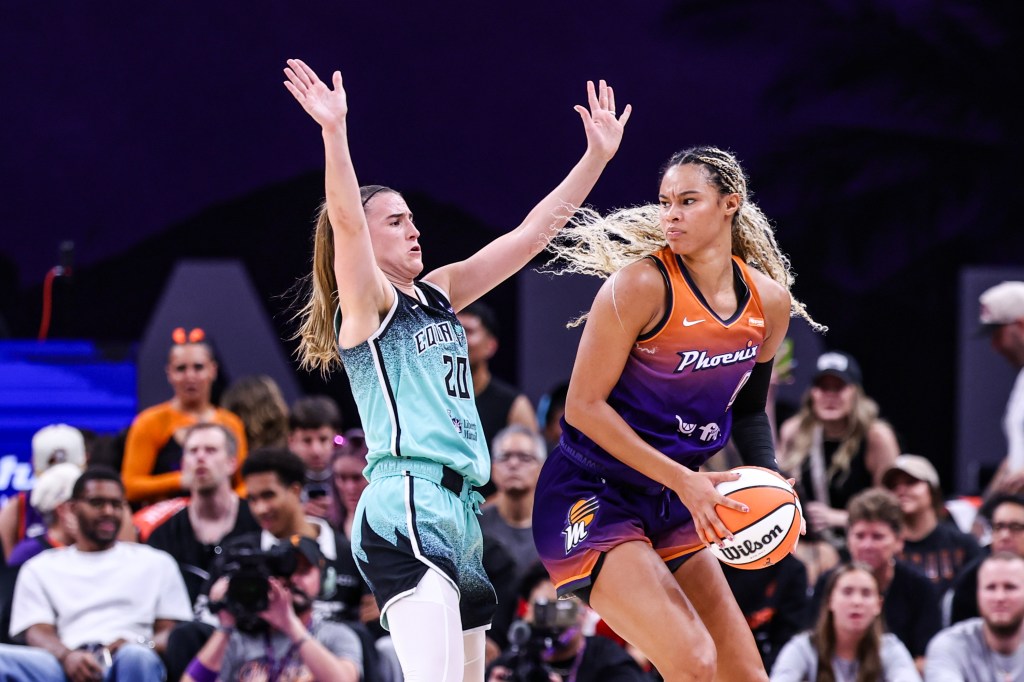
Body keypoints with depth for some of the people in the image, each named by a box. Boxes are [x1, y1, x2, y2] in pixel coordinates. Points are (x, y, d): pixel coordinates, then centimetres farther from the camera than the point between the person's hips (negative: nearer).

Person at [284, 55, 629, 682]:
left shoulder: (438, 294, 21)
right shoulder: (365, 300, 1)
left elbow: (534, 232, 22)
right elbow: (345, 222, -19)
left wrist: (597, 156, 18)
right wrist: (335, 132, -32)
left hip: (459, 511, 9)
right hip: (406, 506, -9)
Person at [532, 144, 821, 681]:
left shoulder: (769, 301, 3)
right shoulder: (643, 284, -17)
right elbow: (583, 406, -17)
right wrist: (683, 480, -21)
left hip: (671, 508, 7)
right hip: (592, 498, -7)